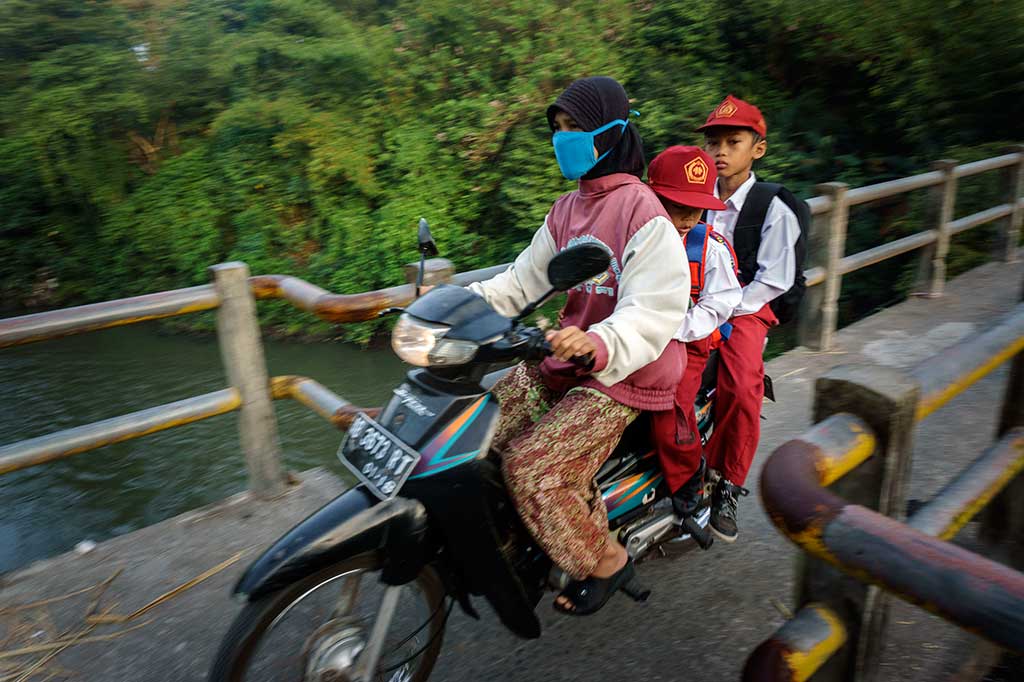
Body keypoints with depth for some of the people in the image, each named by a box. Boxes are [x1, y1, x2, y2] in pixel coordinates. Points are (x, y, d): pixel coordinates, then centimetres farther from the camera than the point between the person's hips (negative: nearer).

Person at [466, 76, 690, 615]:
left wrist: (597, 343, -43)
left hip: (622, 373, -8)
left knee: (529, 467, -20)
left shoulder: (641, 211, -14)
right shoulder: (566, 209, 13)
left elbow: (655, 312, -24)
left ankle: (606, 562, 6)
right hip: (565, 359, 8)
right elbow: (524, 280, 12)